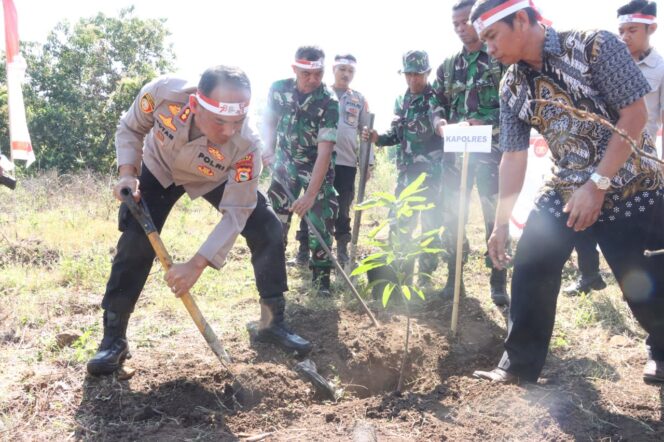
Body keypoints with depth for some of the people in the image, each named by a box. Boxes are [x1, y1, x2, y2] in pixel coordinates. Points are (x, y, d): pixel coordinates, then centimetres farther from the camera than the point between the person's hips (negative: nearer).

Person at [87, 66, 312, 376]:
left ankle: (272, 323, 7)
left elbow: (236, 213, -33)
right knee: (135, 242, -13)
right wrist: (127, 172, -30)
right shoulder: (162, 93, -40)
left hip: (215, 179, 0)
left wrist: (197, 264, -38)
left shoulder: (246, 146, -42)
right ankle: (113, 339, 2)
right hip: (159, 169, 0)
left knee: (268, 230, -10)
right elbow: (130, 129, -15)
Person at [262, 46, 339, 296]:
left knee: (321, 221, -7)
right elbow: (269, 121, 9)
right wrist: (269, 148, -9)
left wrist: (311, 193, -36)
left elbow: (324, 150, -29)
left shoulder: (329, 102, -24)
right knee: (276, 219, 1)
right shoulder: (279, 89, -12)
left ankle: (321, 275, 6)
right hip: (285, 164, 3)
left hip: (317, 168, -3)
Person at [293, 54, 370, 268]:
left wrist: (367, 162, 6)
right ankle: (304, 249, 11)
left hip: (346, 162, 2)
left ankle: (342, 250, 20)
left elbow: (365, 133, 12)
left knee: (343, 208, 9)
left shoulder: (360, 100, 11)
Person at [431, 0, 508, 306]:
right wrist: (440, 123, -8)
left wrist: (483, 123, -20)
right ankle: (454, 277, 18)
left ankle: (498, 282, 7)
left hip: (491, 147, -4)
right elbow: (437, 102, 14)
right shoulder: (448, 67, 15)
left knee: (495, 214, -2)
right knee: (451, 214, 6)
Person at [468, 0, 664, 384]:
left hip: (631, 187, -4)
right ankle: (520, 364, 10)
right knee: (530, 270, -4)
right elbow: (514, 155, 2)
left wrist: (597, 184, -22)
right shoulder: (512, 86, -1)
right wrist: (501, 223, 0)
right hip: (565, 190, 5)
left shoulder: (594, 46, -16)